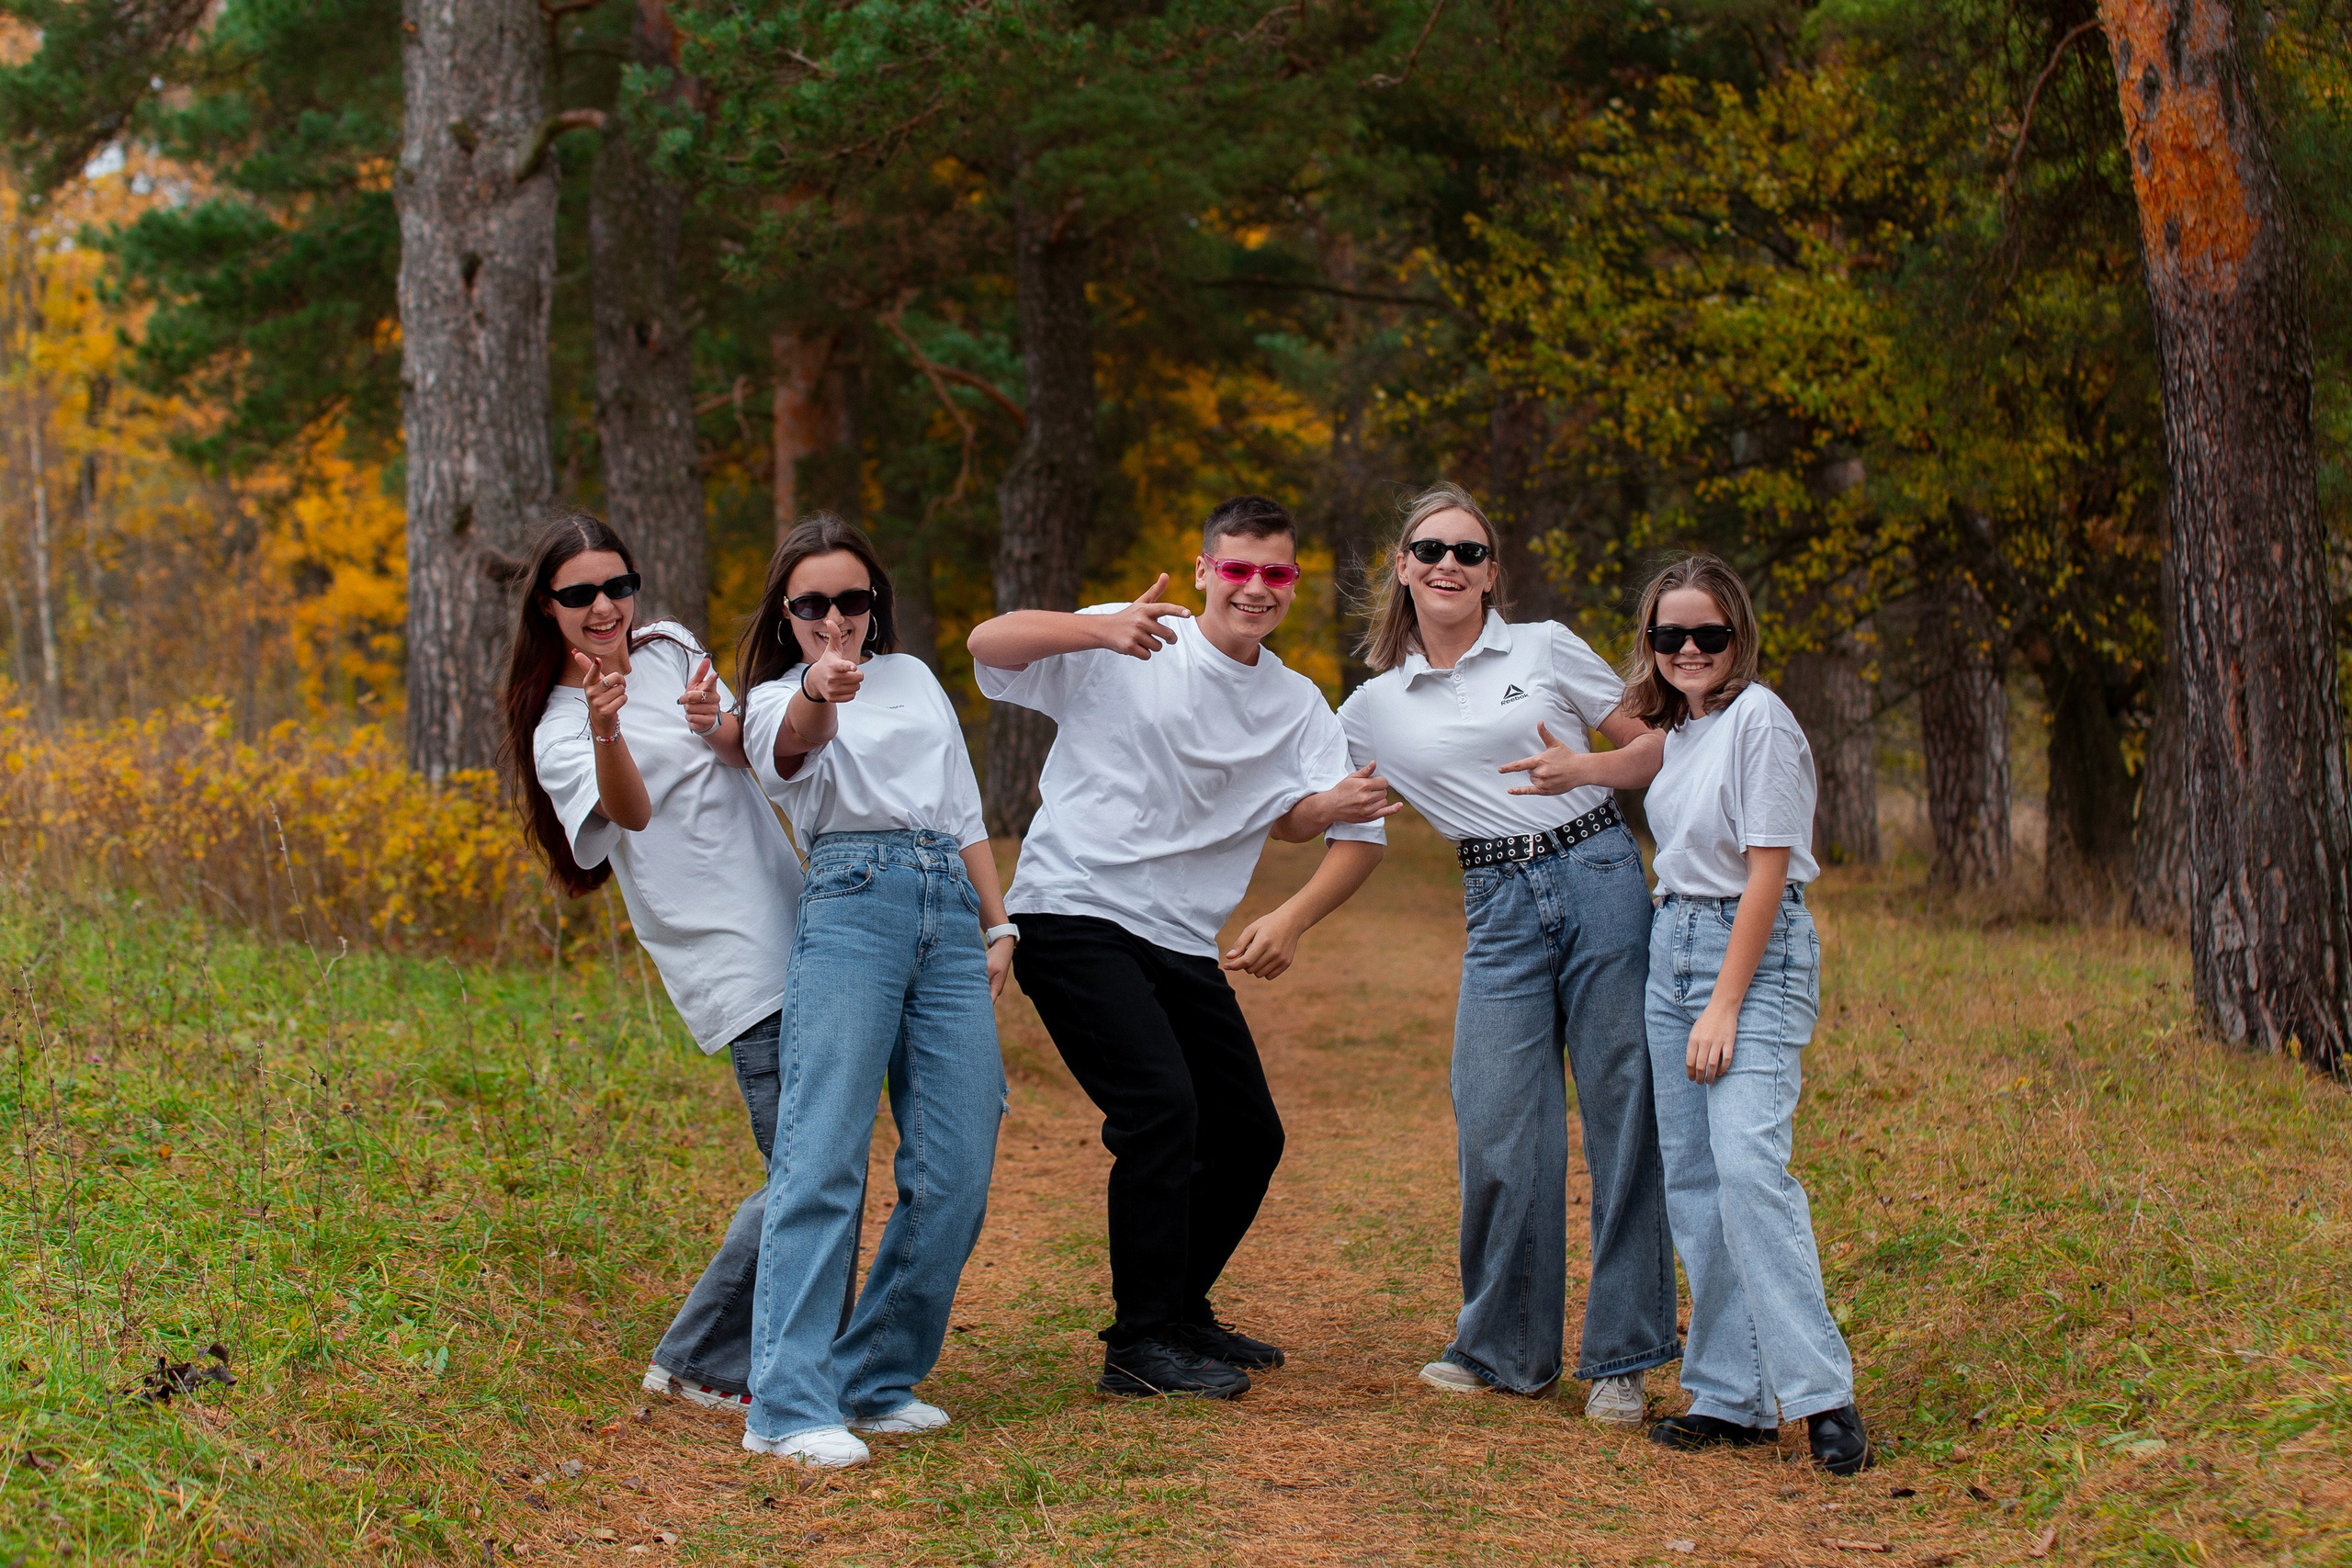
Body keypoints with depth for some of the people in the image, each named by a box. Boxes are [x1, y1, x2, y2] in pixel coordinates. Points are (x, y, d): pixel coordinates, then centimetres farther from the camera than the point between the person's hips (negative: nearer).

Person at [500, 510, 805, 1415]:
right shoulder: (558, 733, -3)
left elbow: (750, 750, 4)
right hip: (732, 968, -7)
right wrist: (607, 731, -44)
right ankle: (699, 1364, -1)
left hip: (798, 925, 7)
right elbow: (627, 810, -23)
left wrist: (717, 726, -19)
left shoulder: (671, 650, 14)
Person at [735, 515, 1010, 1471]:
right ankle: (790, 1405, -23)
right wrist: (818, 694, -39)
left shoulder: (914, 677, 25)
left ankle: (876, 1381, 8)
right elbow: (794, 747, -16)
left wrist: (998, 929, 17)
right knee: (823, 1157, -17)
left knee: (955, 1174, -4)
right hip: (852, 905, -5)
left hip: (951, 912, 5)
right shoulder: (775, 703, 10)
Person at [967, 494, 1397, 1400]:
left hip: (1184, 943, 7)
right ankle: (1141, 1344, -11)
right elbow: (991, 642, -18)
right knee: (1161, 1105, -20)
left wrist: (1292, 919, -21)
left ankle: (1179, 1311, 32)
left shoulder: (1298, 708, 10)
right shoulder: (1128, 651, -4)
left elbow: (1359, 839, 0)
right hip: (1074, 912, -7)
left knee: (1248, 1136, 11)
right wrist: (1100, 630, -37)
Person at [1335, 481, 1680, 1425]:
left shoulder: (1546, 649, 6)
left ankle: (1620, 1359, 6)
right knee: (1500, 1131, -6)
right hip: (1500, 911, 2)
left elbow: (1655, 747, 7)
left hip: (1599, 879, -2)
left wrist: (1585, 768, -10)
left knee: (1623, 1115, -2)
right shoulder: (1374, 709, 12)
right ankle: (1505, 1350, 12)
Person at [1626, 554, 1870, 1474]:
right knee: (1690, 1178, 4)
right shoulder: (1678, 728, 13)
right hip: (1673, 946, 8)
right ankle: (1731, 1397, 8)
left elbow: (1766, 872, -15)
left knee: (1747, 1164, -20)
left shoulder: (1759, 721, -11)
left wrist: (1724, 1007, -17)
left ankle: (1820, 1392, -19)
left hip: (1755, 952, -8)